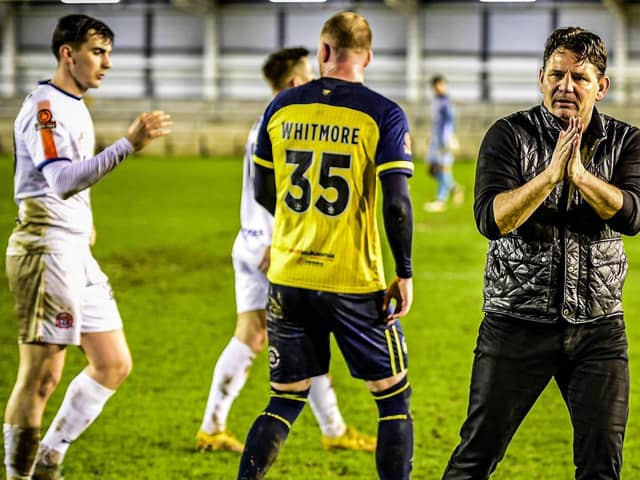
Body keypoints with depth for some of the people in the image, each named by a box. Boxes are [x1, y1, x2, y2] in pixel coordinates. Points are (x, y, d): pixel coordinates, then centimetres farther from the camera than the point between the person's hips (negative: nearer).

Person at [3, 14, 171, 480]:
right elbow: (62, 180, -27)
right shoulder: (44, 107, -13)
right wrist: (129, 144, -32)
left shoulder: (74, 107, 17)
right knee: (42, 375, -8)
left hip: (77, 250, 10)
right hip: (47, 247, -10)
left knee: (114, 365, 9)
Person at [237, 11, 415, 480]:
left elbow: (263, 192, 12)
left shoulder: (282, 107, 3)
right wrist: (405, 274, -3)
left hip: (288, 280, 4)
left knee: (285, 402, 15)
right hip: (355, 283, -4)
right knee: (395, 398, 11)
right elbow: (397, 203, -14)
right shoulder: (384, 115, -8)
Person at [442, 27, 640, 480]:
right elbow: (491, 219, -16)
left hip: (598, 327, 2)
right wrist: (551, 174, -27)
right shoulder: (510, 135, -3)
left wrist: (580, 173, -29)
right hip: (517, 322, -2)